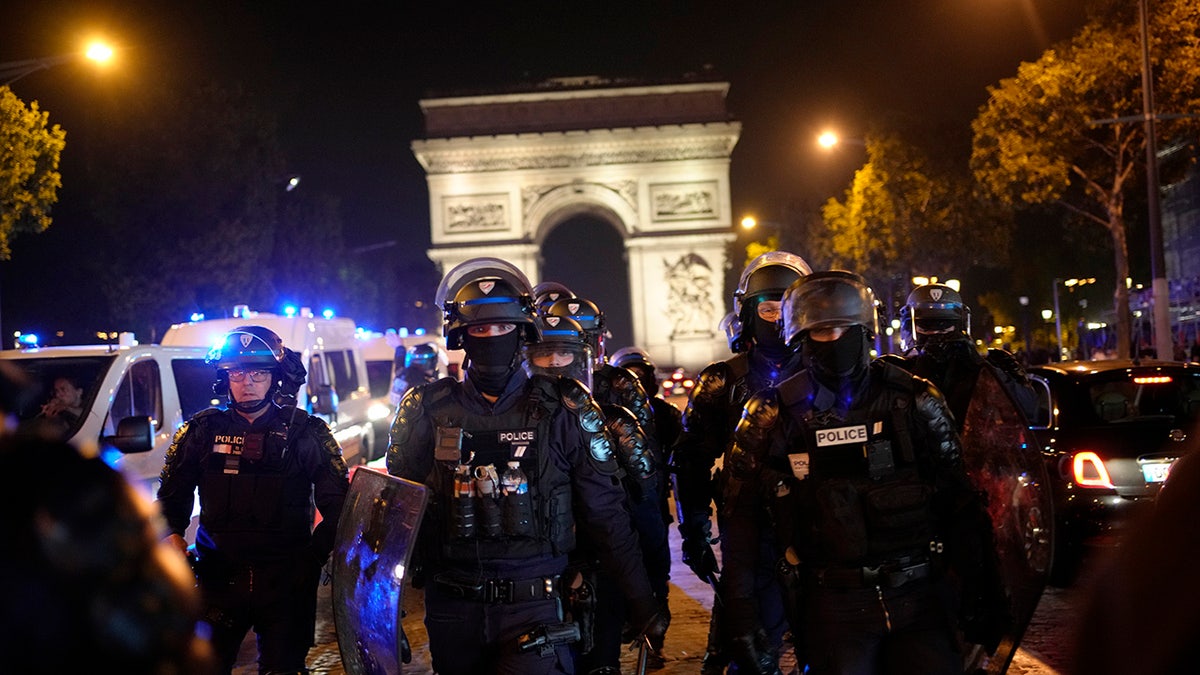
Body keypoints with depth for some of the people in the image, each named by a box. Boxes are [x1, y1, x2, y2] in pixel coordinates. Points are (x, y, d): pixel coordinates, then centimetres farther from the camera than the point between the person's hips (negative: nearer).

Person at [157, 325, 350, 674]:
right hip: (218, 577, 1)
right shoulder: (202, 430, 6)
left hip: (287, 581, -1)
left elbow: (338, 504, 1)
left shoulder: (305, 432, 0)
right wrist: (173, 535, -4)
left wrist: (314, 556, -11)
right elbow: (172, 494, 15)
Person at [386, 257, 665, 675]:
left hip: (534, 607, -2)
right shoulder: (428, 411, 2)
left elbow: (605, 513, 2)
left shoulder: (563, 410, -1)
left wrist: (641, 601, 3)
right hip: (453, 609, 2)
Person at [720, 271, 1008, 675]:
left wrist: (980, 589, 4)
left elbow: (960, 503, 6)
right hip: (834, 607, -1)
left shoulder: (915, 400, 1)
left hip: (920, 596, 1)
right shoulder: (774, 414, -2)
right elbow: (741, 516, -1)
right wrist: (740, 613, -4)